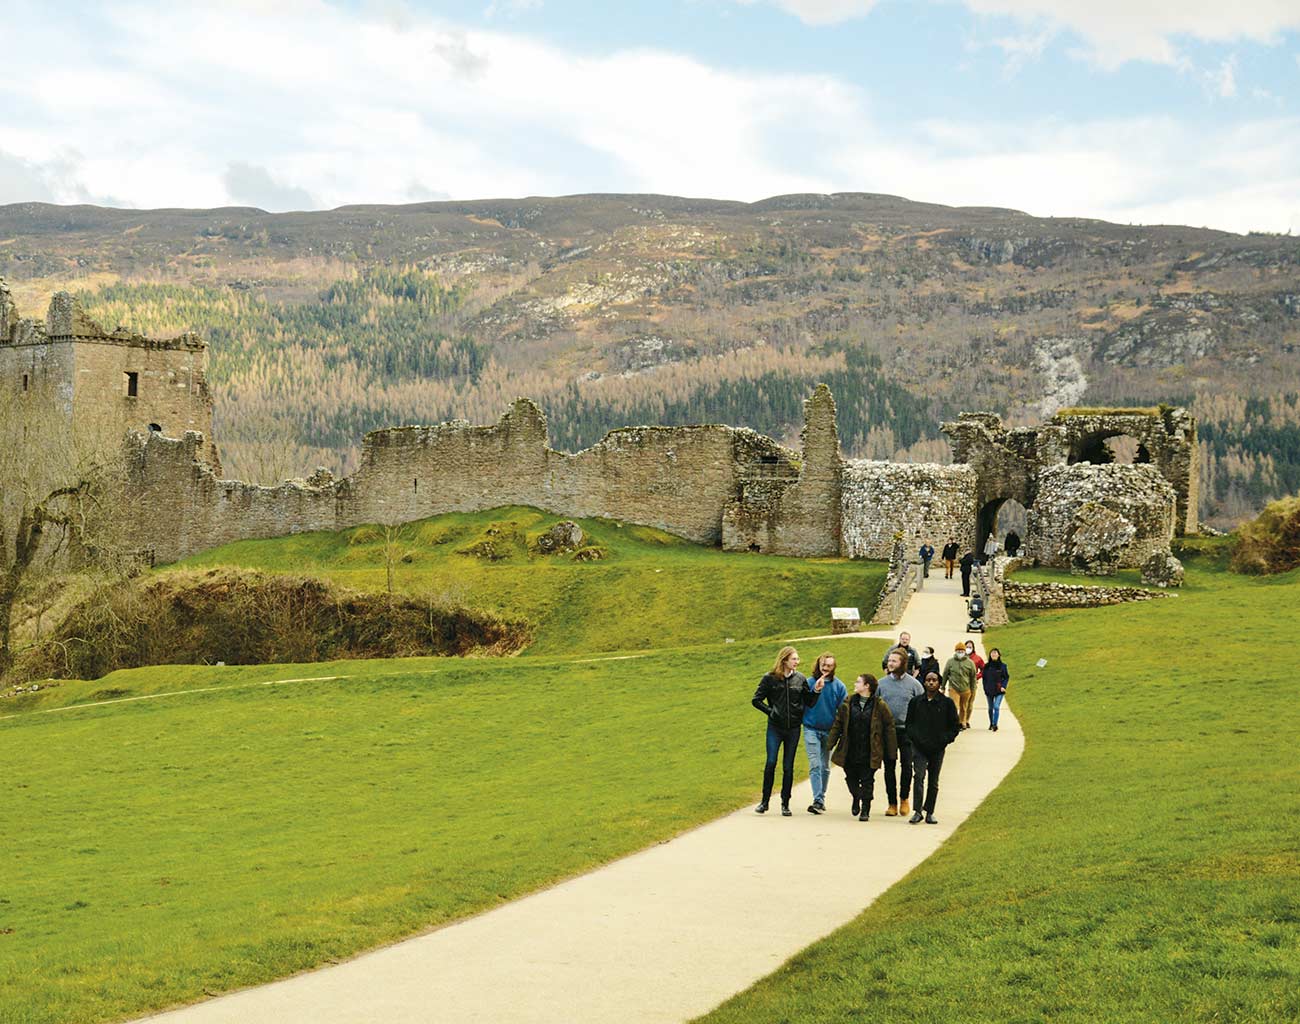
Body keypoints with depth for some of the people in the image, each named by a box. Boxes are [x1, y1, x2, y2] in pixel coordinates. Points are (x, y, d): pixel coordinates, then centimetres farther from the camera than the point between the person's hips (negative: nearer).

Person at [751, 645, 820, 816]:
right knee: (771, 763, -9)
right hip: (775, 727, -2)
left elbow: (809, 702, 8)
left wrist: (816, 691, -8)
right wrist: (770, 711, -7)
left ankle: (785, 804, 13)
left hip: (793, 728, 2)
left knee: (788, 767, 5)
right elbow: (756, 700, 2)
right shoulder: (770, 679, -2)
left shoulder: (800, 679, 5)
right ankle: (765, 801, 4)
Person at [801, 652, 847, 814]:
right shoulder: (809, 683, -3)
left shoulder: (839, 686, -1)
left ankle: (821, 798, 25)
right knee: (815, 766, -11)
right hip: (811, 729, -2)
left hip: (829, 731, 2)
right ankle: (817, 800, -16)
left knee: (825, 767, 12)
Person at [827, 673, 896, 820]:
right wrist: (830, 744, 3)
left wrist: (891, 752, -5)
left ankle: (865, 810, 13)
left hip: (869, 753, -3)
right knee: (851, 778, 13)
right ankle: (856, 799, 41)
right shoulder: (848, 704, 4)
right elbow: (838, 724, 7)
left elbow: (889, 727, -3)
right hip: (850, 752, 3)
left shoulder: (880, 706, -6)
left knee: (867, 781, 1)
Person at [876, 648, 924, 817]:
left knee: (907, 765, -1)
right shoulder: (882, 683, 6)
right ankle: (892, 803, 11)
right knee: (889, 768, 4)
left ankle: (904, 798, 18)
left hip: (907, 731, -2)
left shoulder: (913, 684, -1)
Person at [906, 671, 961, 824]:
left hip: (938, 748, 0)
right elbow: (909, 723, 12)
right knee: (919, 777, -15)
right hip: (919, 747, 0)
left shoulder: (947, 703, 1)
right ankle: (917, 812, -16)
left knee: (933, 782, 7)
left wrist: (945, 740, -5)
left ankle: (930, 813, 16)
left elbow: (955, 726, 7)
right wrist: (914, 737, -4)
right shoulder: (916, 702, 5)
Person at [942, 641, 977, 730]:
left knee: (964, 708, 13)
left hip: (966, 689, 1)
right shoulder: (950, 662, 2)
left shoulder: (969, 663, 2)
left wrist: (973, 690, 8)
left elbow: (973, 677, 8)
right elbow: (945, 675, 9)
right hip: (953, 689, -1)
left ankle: (963, 723, 28)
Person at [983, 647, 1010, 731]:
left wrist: (1003, 686, -8)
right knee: (990, 708, 13)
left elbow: (1007, 677, 4)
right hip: (989, 690, 3)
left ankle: (995, 724, -13)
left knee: (996, 707, -15)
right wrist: (985, 689, 0)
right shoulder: (987, 666, 4)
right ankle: (991, 724, 28)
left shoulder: (1003, 666, -1)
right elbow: (984, 678, 8)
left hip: (999, 690, -3)